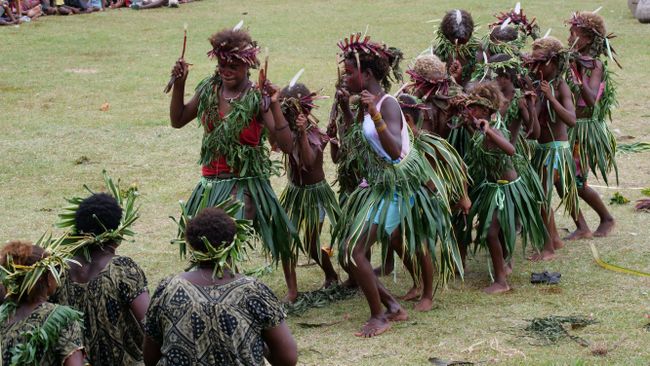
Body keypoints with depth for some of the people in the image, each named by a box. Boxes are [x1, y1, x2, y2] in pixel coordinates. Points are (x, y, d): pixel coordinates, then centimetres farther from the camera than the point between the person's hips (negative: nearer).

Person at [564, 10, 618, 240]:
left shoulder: (595, 66, -14)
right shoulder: (576, 63, 6)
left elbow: (591, 100, -26)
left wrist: (579, 73, -33)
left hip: (587, 129, -7)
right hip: (569, 128, 7)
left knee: (578, 182, -2)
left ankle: (607, 218, 22)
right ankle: (582, 227, 12)